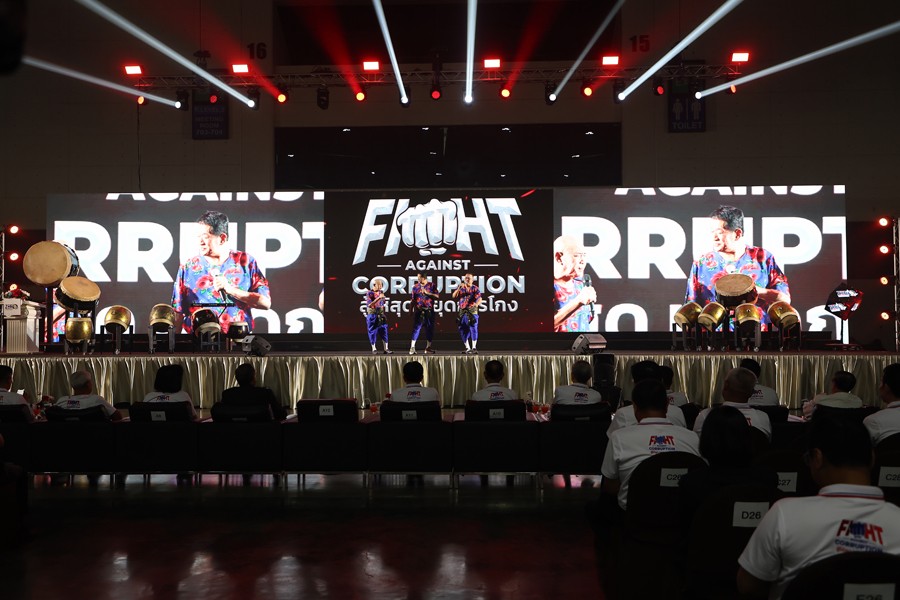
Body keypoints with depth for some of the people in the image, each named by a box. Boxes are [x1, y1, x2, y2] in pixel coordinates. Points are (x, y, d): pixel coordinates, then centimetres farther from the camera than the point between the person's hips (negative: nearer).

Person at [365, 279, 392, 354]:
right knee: (373, 332, 0)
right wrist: (378, 298, -26)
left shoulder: (381, 293, 9)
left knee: (384, 331, -1)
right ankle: (374, 349, 9)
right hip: (372, 315, -5)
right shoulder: (369, 293, -8)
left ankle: (386, 349, -1)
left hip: (381, 315, 5)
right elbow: (369, 305, -19)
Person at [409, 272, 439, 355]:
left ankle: (428, 347, 13)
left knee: (430, 329, 4)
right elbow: (413, 300, 11)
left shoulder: (431, 285, 5)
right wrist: (411, 310, 8)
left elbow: (437, 296, -2)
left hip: (429, 311, 1)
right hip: (419, 311, 0)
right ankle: (412, 347, -8)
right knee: (416, 328, -7)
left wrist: (427, 293, -11)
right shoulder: (415, 286, 9)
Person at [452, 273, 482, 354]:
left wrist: (477, 304, -30)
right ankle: (467, 348, 15)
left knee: (473, 328, -13)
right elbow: (454, 296, -2)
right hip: (462, 311, 4)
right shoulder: (461, 288, 10)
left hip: (472, 311, -4)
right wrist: (459, 288, -17)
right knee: (463, 330, 5)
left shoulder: (475, 288, 0)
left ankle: (474, 348, -9)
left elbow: (479, 298, -12)